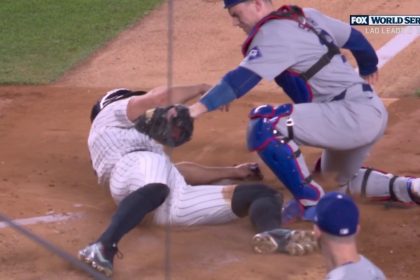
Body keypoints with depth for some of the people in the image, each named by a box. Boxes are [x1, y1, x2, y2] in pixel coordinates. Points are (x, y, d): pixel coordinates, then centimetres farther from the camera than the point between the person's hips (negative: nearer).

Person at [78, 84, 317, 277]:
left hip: (177, 199, 6)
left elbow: (176, 170, 44)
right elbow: (160, 96, 6)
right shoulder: (112, 111, 26)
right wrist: (202, 89, 20)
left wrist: (232, 172, 45)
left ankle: (273, 234, -45)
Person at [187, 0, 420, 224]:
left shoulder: (274, 34, -11)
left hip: (354, 115, -10)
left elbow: (242, 79, -25)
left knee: (265, 123, -23)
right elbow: (353, 37, 27)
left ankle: (310, 202, -12)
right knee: (346, 179, 34)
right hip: (373, 111, 10)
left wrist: (198, 108, -34)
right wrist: (368, 69, 46)